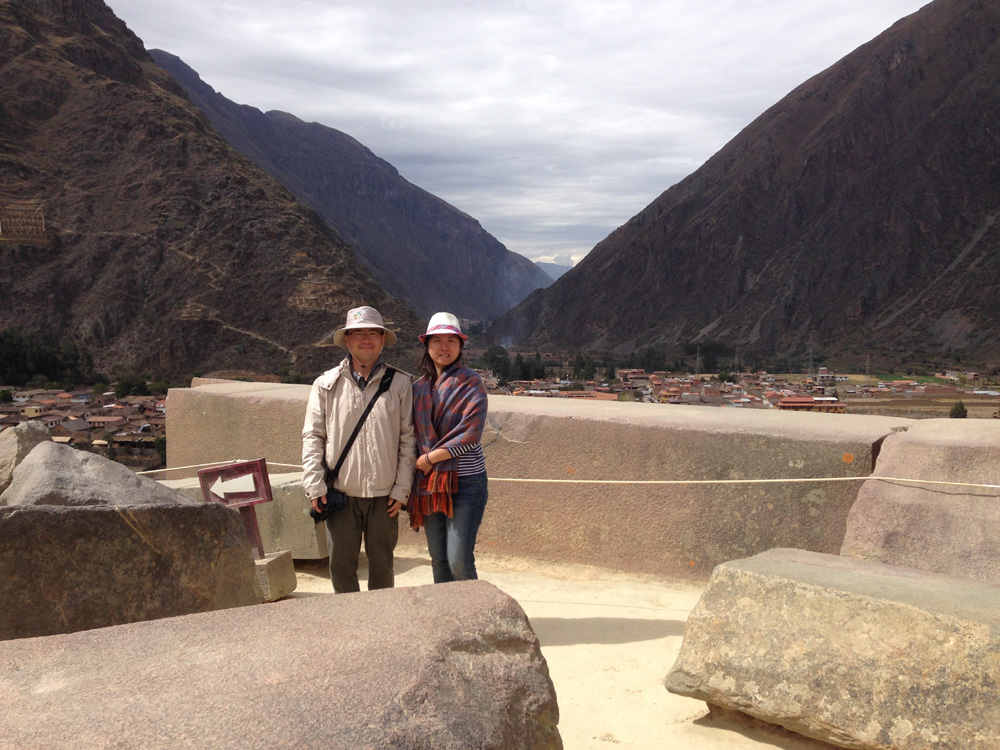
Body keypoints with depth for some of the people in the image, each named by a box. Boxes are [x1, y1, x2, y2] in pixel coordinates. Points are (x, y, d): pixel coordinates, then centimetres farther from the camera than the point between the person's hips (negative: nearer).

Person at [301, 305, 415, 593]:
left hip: (384, 494, 0)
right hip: (340, 493, 0)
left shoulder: (400, 383, 2)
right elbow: (312, 437, 4)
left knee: (382, 565, 11)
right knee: (341, 564, 6)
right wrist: (315, 486, -3)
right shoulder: (327, 384, 3)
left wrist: (401, 488, -2)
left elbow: (408, 438, 3)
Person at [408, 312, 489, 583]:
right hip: (429, 484, 5)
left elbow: (470, 435, -14)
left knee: (459, 561, -10)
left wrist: (429, 458, -11)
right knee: (438, 560, 10)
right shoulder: (419, 388, 11)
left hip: (465, 482, -5)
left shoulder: (470, 382, -5)